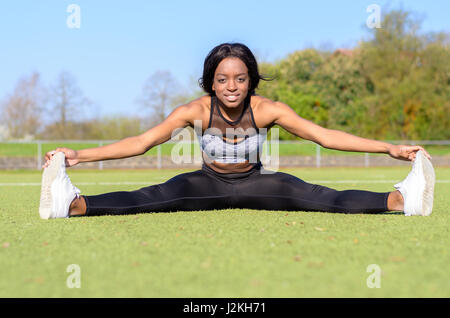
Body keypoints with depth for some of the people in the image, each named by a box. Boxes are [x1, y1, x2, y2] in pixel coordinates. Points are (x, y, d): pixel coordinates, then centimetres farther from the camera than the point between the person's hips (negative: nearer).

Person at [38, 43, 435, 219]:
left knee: (311, 195, -30)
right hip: (209, 184, 0)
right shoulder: (195, 111, -16)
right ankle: (73, 204, -51)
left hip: (254, 184, 0)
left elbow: (325, 135, -21)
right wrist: (80, 155, -28)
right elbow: (141, 142, -19)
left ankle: (401, 200, -49)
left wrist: (389, 148, -30)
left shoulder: (267, 109, -18)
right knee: (157, 197, -31)